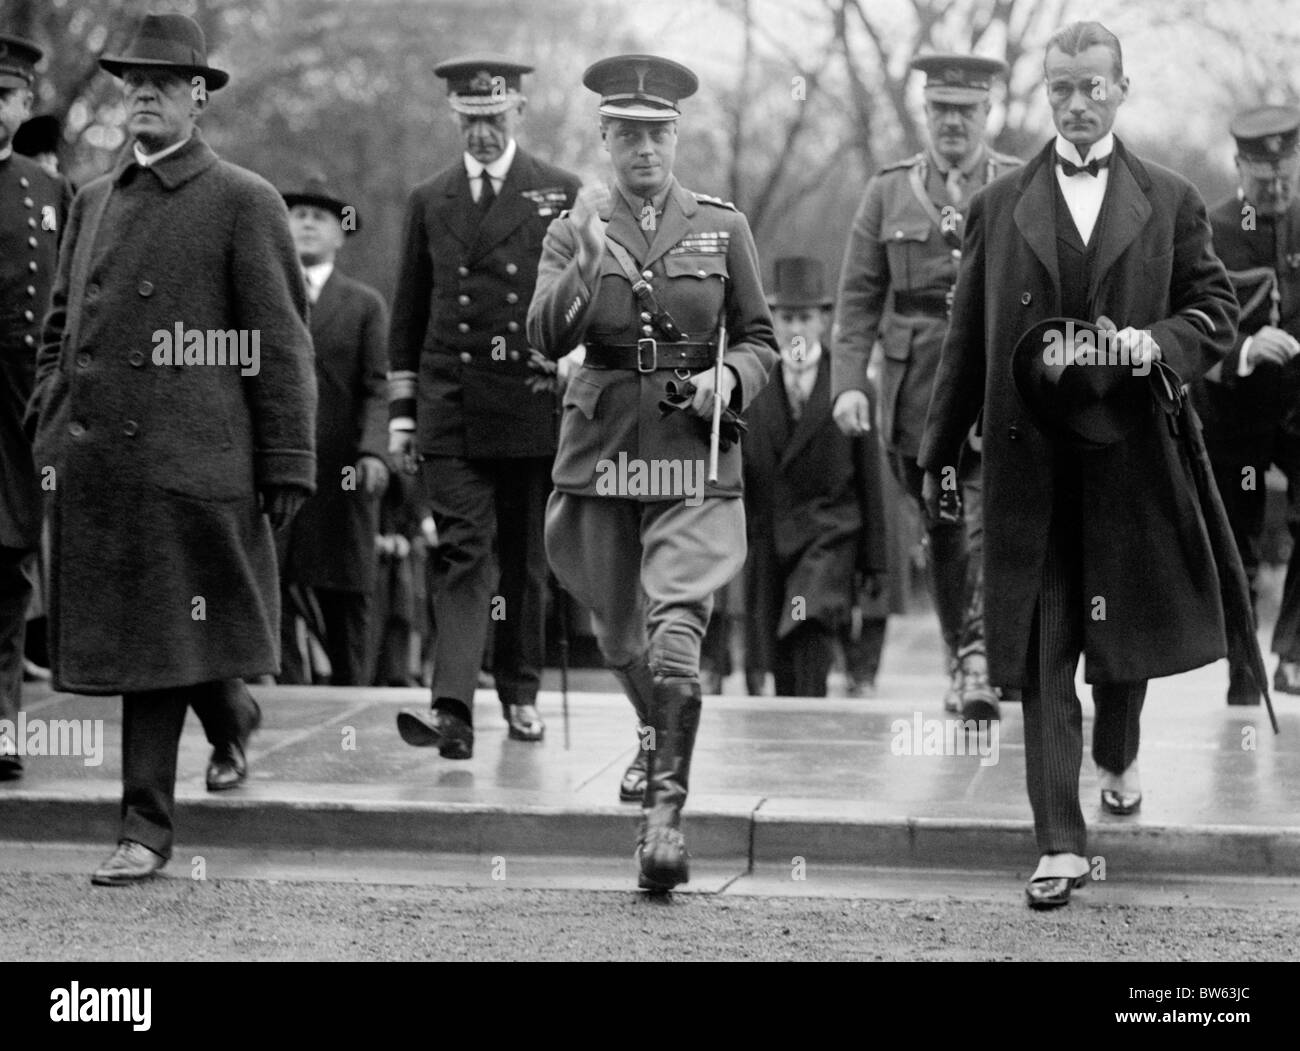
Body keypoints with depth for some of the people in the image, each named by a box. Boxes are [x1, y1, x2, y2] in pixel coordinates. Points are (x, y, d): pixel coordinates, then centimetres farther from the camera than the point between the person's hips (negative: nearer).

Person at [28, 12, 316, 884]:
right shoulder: (95, 200, 17)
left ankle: (147, 828, 7)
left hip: (189, 458, -5)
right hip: (92, 457, 6)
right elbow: (60, 325, 23)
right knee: (128, 637, 8)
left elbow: (283, 347, -4)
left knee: (156, 640, -4)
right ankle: (232, 717, 34)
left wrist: (288, 466, -7)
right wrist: (48, 427, 11)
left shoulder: (243, 203, -1)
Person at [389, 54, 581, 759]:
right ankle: (452, 708, -18)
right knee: (461, 551, -9)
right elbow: (408, 317, 13)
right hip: (449, 410, 1)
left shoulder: (561, 196, 4)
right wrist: (402, 411, 9)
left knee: (525, 558, 9)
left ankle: (520, 695, 22)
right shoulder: (429, 202, 11)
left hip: (535, 406, -1)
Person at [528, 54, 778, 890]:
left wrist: (728, 381, -11)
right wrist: (587, 269, -28)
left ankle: (668, 808, -15)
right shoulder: (576, 229, 3)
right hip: (602, 452, 2)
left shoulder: (722, 228, 3)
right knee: (619, 635, 17)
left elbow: (761, 341, 10)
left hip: (694, 455, -2)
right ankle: (656, 737, 48)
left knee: (674, 633, -18)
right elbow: (546, 339, -10)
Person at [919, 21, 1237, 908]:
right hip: (1029, 461, 0)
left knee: (1126, 629, 12)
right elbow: (967, 342, 10)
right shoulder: (1000, 206, 7)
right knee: (1042, 652, -3)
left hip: (1130, 457, 0)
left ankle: (1117, 757, 43)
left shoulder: (1171, 202, 6)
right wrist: (942, 453, 9)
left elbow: (1217, 312, 7)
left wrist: (1156, 342, -14)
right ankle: (1061, 843, -1)